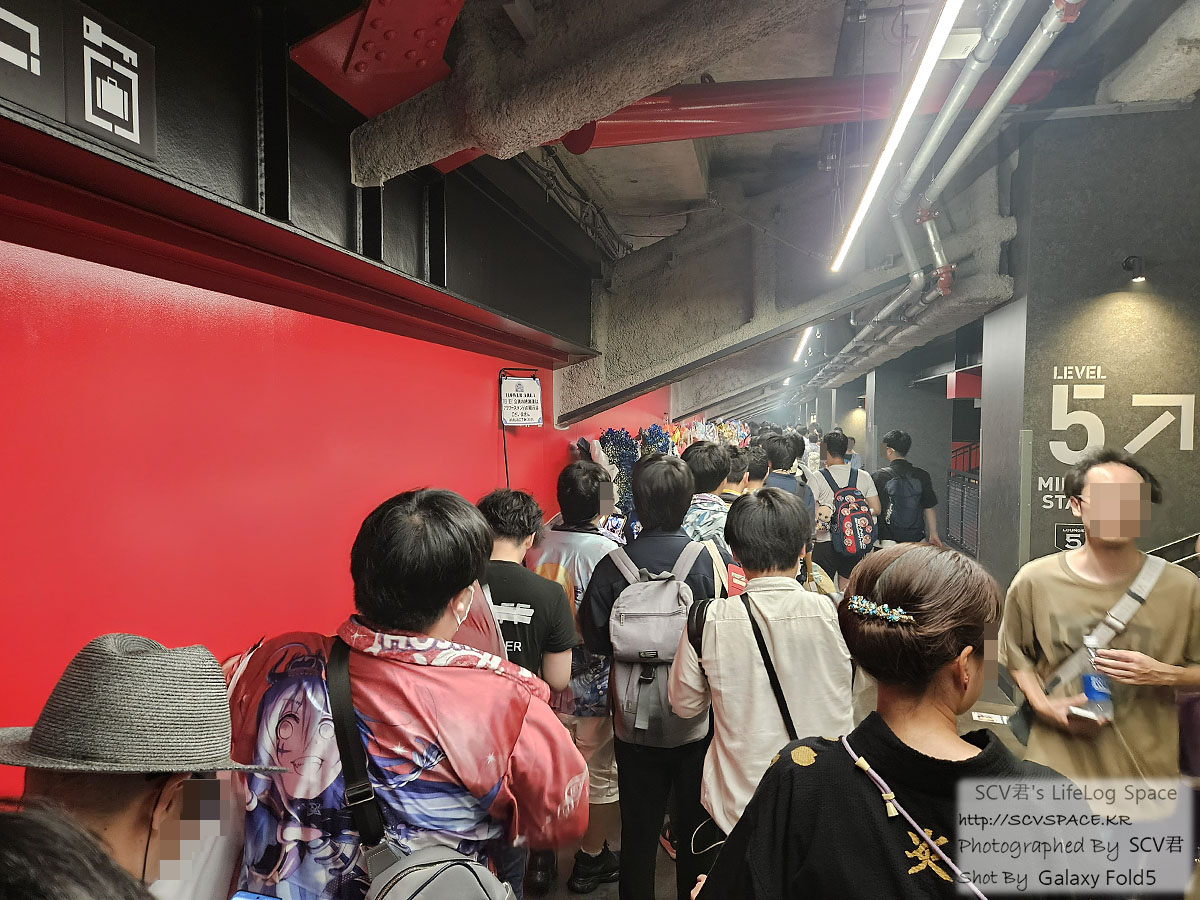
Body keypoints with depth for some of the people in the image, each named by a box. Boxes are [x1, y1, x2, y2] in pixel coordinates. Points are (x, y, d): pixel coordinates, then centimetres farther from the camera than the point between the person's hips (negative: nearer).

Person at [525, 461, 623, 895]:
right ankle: (592, 860, 32)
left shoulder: (537, 547, -7)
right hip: (595, 686, -4)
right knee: (600, 774, 16)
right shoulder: (608, 552, -20)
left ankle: (541, 858, 35)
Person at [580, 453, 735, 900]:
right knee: (694, 827, 21)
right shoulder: (712, 560, -18)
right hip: (698, 718, 0)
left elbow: (595, 637, -10)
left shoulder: (613, 565, -17)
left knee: (638, 829, 18)